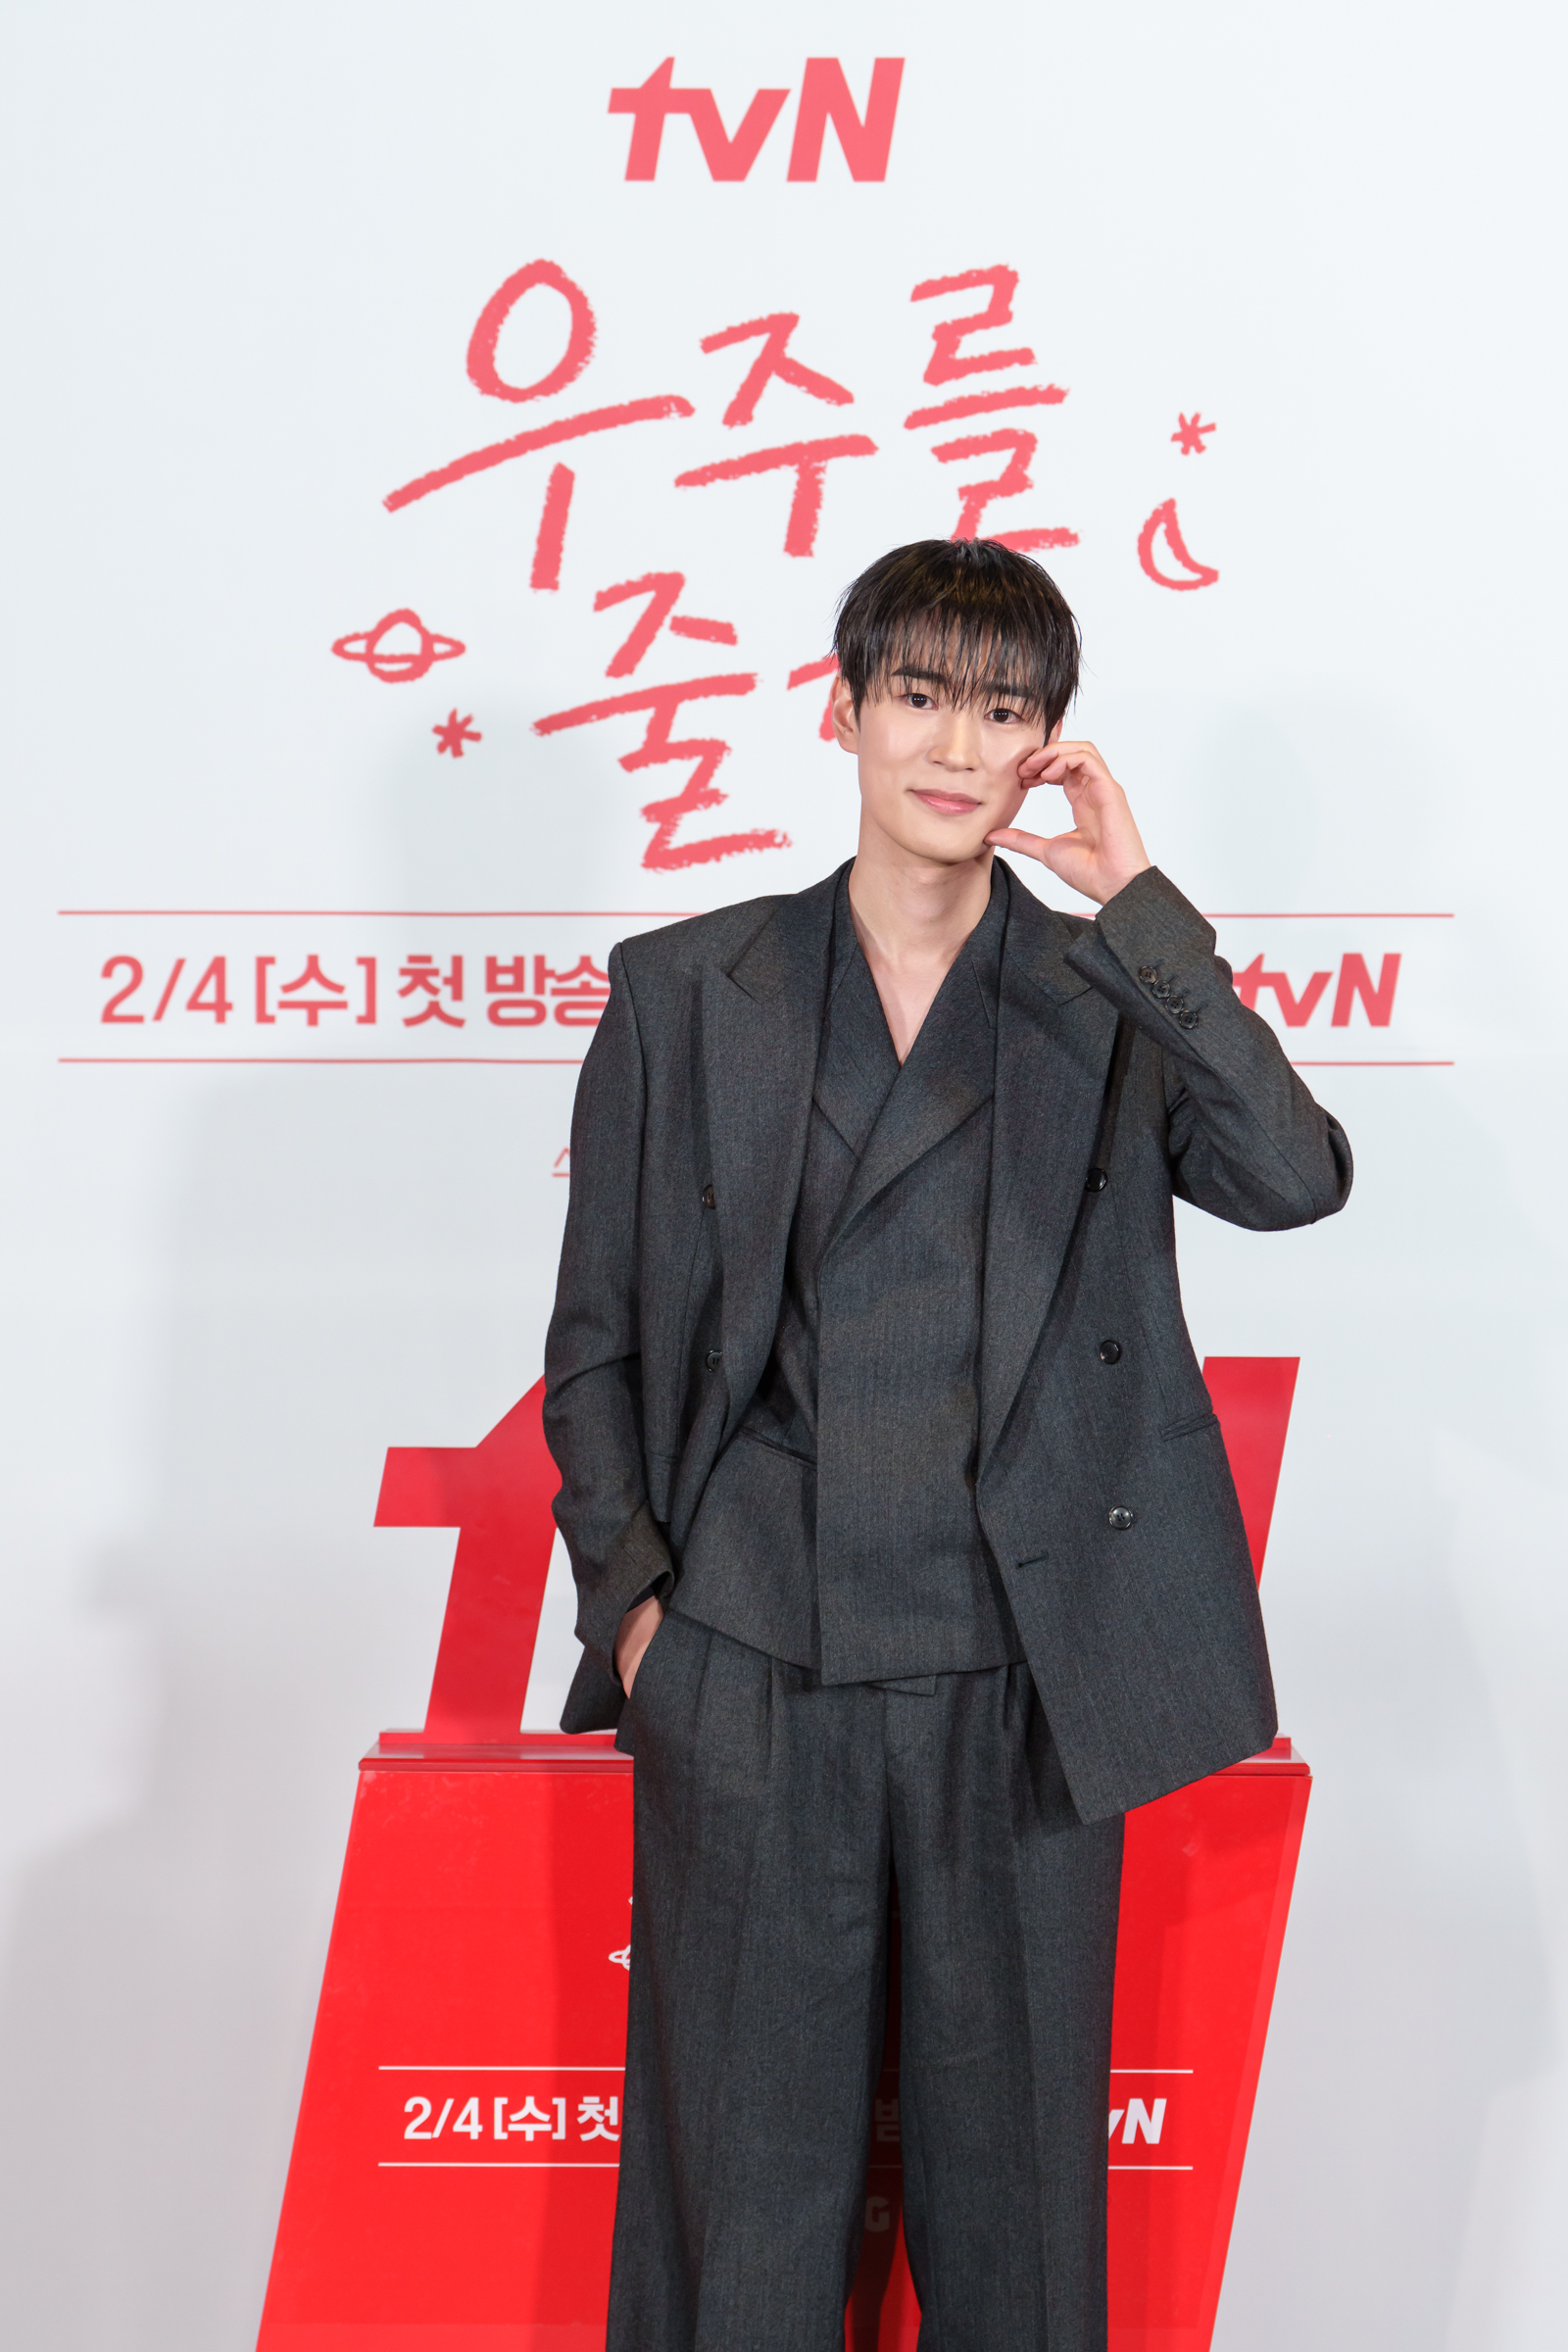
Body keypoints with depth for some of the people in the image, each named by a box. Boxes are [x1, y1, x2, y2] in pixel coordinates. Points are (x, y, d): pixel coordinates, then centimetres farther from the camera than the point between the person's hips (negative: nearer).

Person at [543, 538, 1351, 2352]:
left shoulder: (1112, 1006, 5)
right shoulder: (683, 993, 5)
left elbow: (1295, 1177, -15)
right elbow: (594, 1339, 9)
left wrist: (1140, 906, -13)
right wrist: (627, 1586, -2)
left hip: (1022, 1688, 0)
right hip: (747, 1681, 0)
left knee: (1013, 2165, 12)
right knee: (745, 2170, 8)